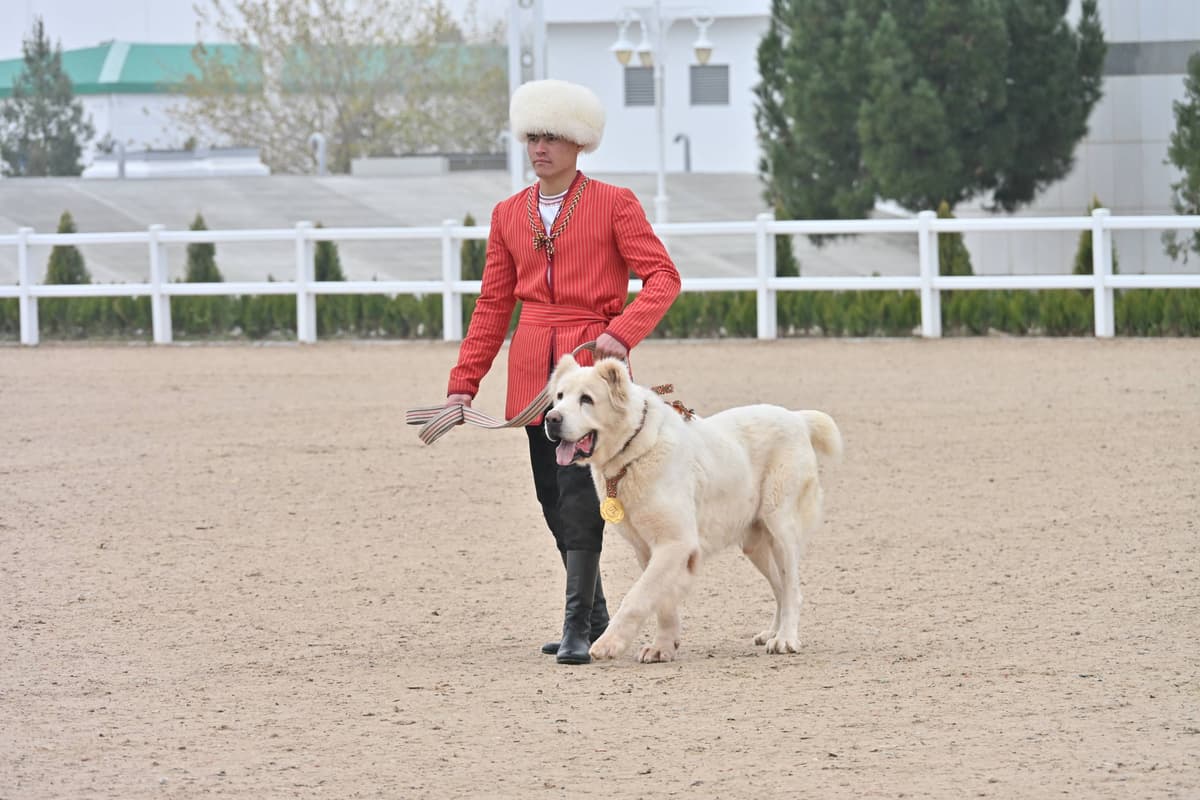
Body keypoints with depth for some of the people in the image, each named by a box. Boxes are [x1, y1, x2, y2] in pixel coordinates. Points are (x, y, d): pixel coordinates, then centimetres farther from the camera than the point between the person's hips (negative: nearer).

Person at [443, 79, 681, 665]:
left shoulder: (614, 204, -1)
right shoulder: (509, 215, 13)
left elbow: (663, 276, -6)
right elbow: (493, 304, 15)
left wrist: (623, 332, -22)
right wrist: (464, 382, 8)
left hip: (591, 358, -5)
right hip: (533, 369, 5)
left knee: (576, 482, -17)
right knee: (551, 492, 7)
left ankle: (577, 626, -17)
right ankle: (596, 616, 20)